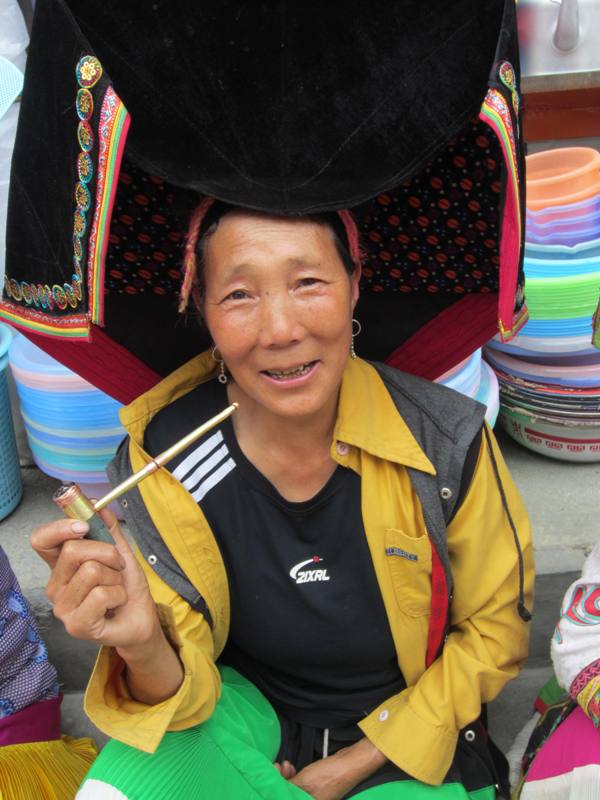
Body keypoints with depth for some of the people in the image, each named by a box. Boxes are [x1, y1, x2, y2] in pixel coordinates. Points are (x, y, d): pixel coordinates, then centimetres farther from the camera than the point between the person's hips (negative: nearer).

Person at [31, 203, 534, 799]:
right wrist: (144, 648, -37)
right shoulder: (160, 461, -19)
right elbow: (180, 692, -13)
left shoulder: (446, 442, -20)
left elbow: (495, 627, -6)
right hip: (243, 712, 0)